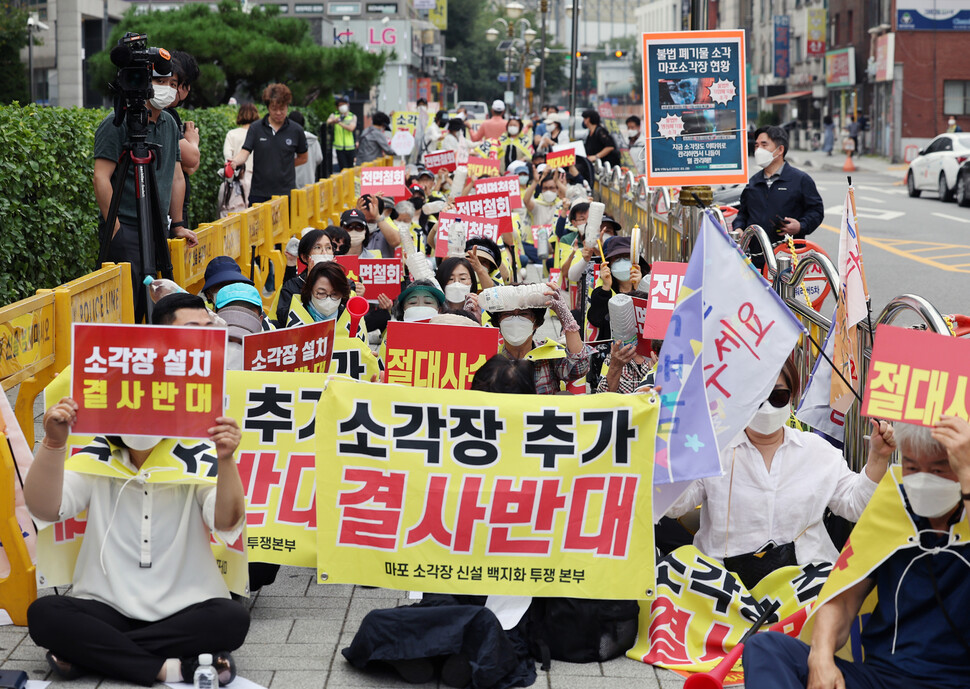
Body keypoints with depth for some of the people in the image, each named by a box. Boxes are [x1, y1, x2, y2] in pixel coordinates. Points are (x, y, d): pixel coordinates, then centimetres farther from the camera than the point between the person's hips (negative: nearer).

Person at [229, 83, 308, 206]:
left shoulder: (296, 131, 3)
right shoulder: (255, 128, 3)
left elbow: (303, 158, 15)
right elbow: (245, 152, -4)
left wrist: (284, 166, 4)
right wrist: (234, 161, -26)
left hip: (285, 193, 0)